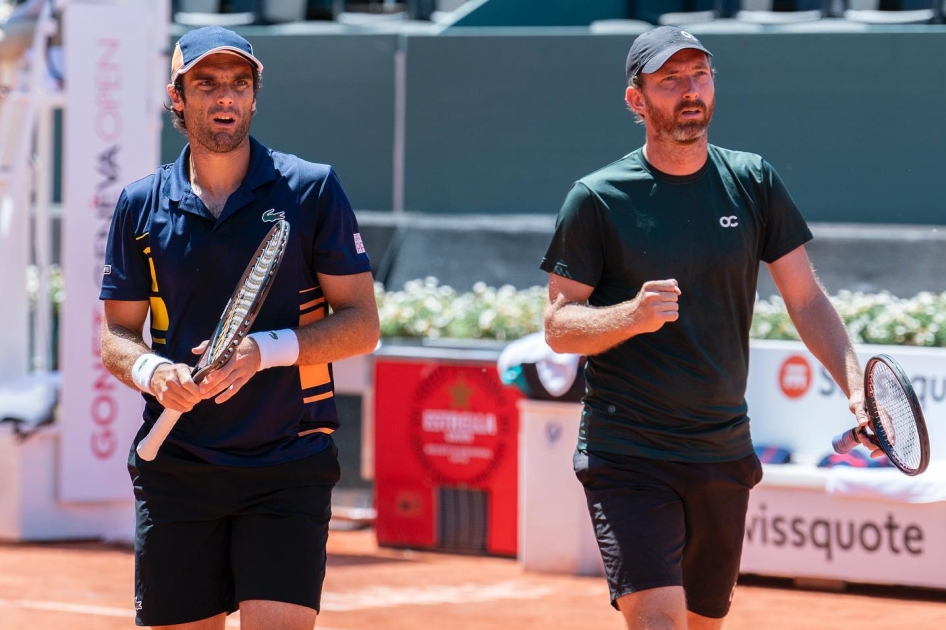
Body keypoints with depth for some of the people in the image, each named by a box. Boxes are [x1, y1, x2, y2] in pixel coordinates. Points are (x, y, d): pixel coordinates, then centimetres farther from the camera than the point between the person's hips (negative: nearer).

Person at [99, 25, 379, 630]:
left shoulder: (311, 189, 1)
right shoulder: (141, 205, 8)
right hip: (175, 463, 2)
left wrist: (265, 351, -16)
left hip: (288, 467, -2)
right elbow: (116, 335, 13)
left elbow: (361, 323, 0)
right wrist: (151, 370, -11)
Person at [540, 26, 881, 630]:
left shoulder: (753, 182, 5)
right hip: (626, 459, -4)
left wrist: (855, 384, -8)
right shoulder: (597, 199, -4)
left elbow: (807, 299, 7)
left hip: (723, 454, 4)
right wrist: (632, 316, -24)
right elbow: (558, 326, -4)